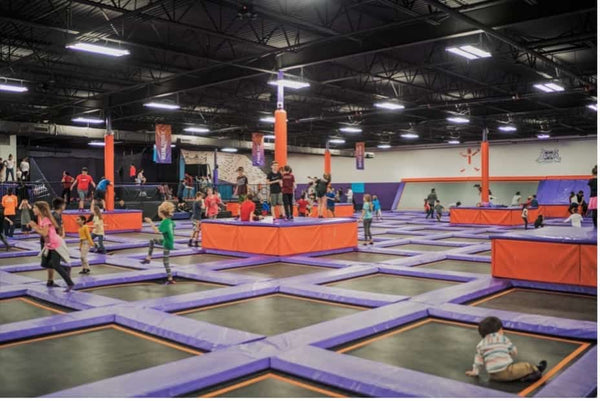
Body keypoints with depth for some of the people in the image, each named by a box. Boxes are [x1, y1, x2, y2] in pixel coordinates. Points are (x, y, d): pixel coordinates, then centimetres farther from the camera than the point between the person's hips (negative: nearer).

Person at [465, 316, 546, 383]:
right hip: (506, 372, -4)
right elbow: (514, 352, 13)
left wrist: (475, 371, 22)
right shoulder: (503, 339, 6)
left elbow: (478, 360, 12)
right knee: (526, 366, 11)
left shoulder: (480, 344, 12)